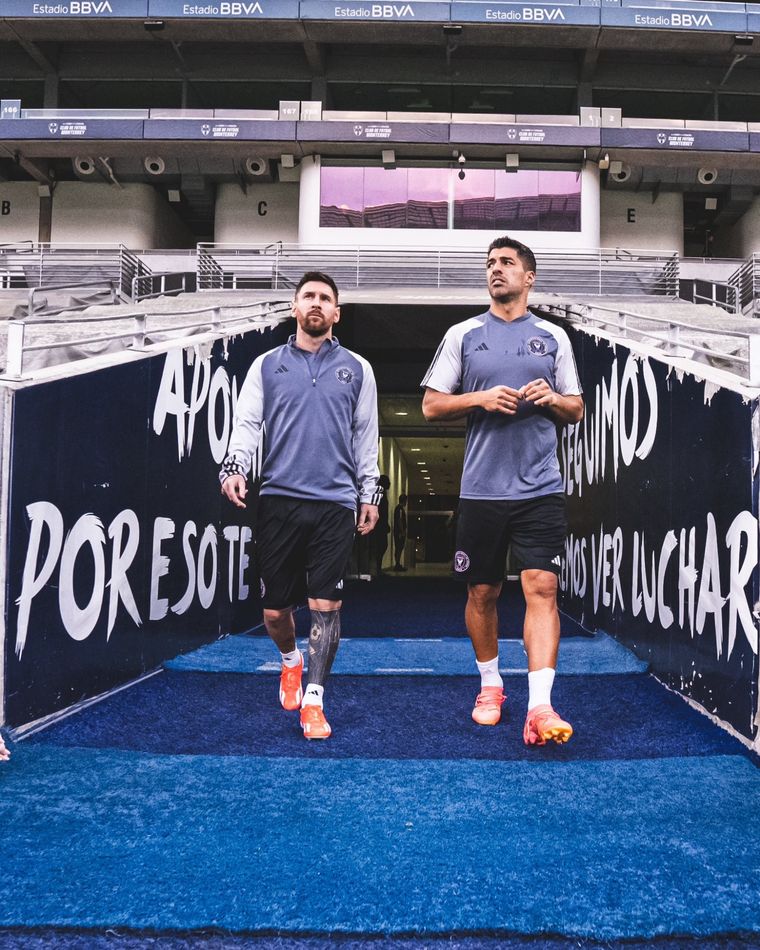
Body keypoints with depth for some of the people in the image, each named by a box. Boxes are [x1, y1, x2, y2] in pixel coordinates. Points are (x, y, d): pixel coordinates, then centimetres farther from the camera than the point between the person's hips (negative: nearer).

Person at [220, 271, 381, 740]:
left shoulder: (356, 368, 11)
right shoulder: (267, 365, 11)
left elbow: (366, 434, 12)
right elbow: (247, 423, 6)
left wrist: (369, 492, 9)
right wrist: (234, 467, -12)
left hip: (335, 503, 0)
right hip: (280, 500, 1)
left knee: (326, 606, -5)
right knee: (275, 609, 5)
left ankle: (313, 701, 9)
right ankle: (291, 660, 38)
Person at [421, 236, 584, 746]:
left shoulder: (554, 336, 11)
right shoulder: (462, 334, 8)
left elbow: (577, 410, 14)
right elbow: (431, 405, 6)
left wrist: (551, 398, -8)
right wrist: (481, 399, -10)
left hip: (541, 489, 0)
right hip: (481, 489, 1)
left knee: (542, 588, -10)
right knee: (482, 593, 9)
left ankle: (540, 706, -11)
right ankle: (491, 684, 29)